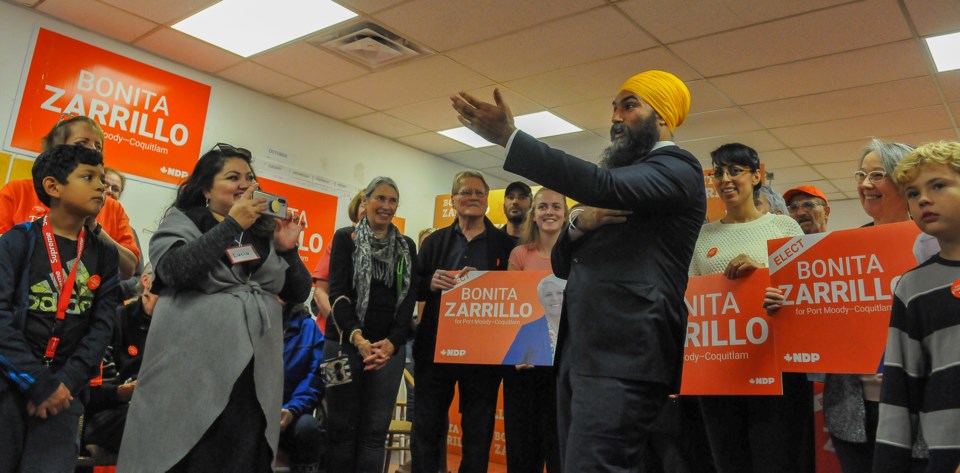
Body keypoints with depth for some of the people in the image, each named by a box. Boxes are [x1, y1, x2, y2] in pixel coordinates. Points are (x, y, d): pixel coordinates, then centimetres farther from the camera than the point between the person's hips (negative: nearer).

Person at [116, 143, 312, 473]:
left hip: (254, 374, 4)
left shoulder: (266, 231, 13)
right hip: (193, 371, -3)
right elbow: (172, 271, -17)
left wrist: (288, 250, -4)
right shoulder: (183, 220, 3)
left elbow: (298, 293, 13)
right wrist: (232, 225, -14)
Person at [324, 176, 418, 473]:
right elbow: (337, 292, -5)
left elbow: (409, 298, 5)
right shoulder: (345, 238, 5)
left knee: (375, 430, 4)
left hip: (390, 347, 2)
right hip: (346, 343, -2)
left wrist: (392, 342, -10)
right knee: (341, 426, 2)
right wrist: (358, 339, -19)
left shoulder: (407, 246, 12)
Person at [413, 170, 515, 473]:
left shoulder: (504, 244, 4)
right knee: (427, 428, 7)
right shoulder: (436, 241, 9)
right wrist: (431, 282, -12)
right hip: (435, 346, 2)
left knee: (478, 432, 7)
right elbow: (414, 289, 9)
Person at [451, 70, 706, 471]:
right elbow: (562, 264, 20)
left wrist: (509, 137, -25)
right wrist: (579, 221, -3)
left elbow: (605, 185, -24)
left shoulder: (678, 169, -2)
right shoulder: (624, 173, 23)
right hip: (578, 354, 9)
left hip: (621, 359, -9)